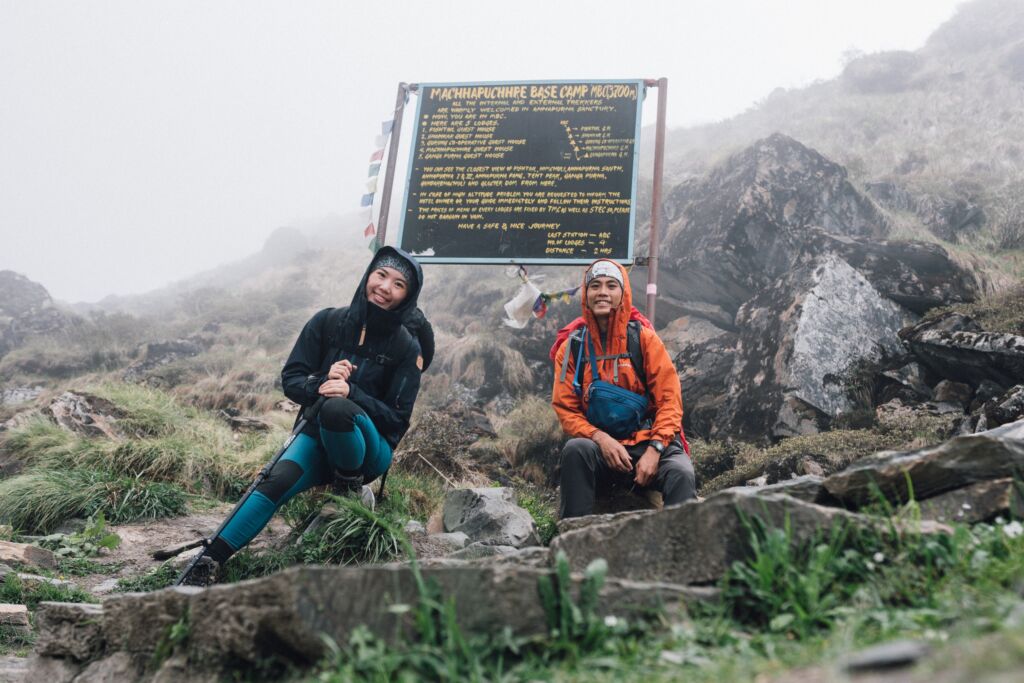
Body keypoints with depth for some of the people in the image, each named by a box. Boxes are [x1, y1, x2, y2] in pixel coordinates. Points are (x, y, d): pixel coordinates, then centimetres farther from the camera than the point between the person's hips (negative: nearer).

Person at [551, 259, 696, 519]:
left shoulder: (644, 338, 1)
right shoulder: (572, 346, 5)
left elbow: (669, 399, -2)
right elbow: (566, 409, 3)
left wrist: (654, 449, -16)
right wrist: (600, 438, -16)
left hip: (648, 445, -1)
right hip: (601, 447, 1)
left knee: (680, 474, -32)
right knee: (575, 449, -32)